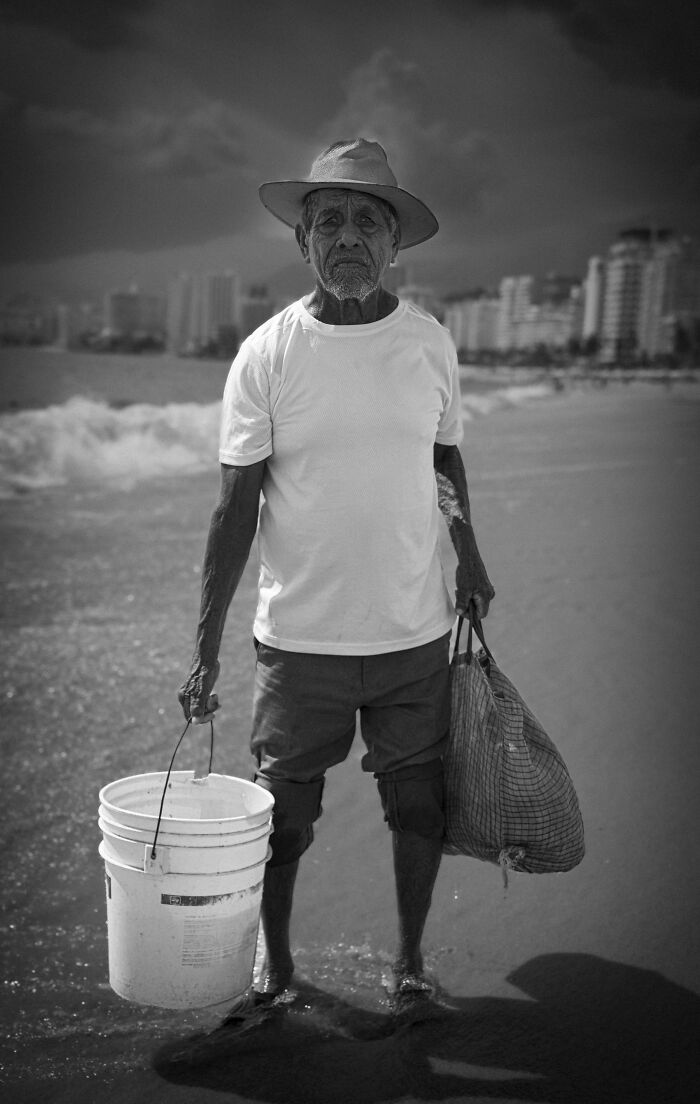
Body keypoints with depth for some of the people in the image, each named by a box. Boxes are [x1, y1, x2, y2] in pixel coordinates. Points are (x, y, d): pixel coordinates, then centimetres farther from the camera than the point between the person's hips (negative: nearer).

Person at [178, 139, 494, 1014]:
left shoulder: (430, 343, 1)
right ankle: (273, 960, 33)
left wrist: (467, 558, 19)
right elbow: (236, 505, -6)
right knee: (283, 818, 9)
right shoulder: (265, 355, -7)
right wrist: (205, 647, -7)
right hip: (299, 636, -2)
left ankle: (409, 959, 34)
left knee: (419, 810, 11)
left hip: (415, 630, 2)